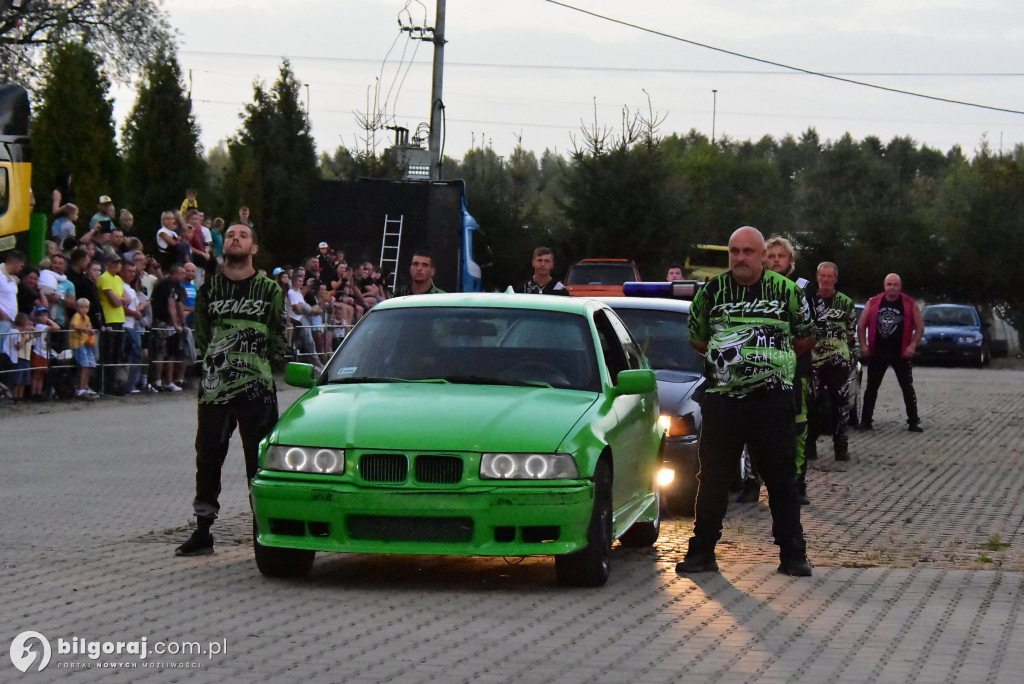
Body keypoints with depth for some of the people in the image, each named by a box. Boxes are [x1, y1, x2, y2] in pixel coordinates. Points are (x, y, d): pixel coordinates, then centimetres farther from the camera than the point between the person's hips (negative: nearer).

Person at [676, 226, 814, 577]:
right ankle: (701, 552, 13)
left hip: (773, 400, -2)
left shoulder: (787, 291, 2)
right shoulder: (711, 292, 7)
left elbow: (805, 338, 13)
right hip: (721, 400, 2)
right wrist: (726, 357, 12)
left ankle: (793, 554, 10)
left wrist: (772, 361, 9)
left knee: (782, 479, 3)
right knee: (712, 478, 5)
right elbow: (696, 338, 20)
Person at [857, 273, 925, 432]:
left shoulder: (909, 304, 0)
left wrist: (912, 345, -10)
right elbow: (861, 326, 8)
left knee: (908, 388, 0)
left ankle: (913, 422, 5)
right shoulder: (873, 303, 4)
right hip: (877, 352, 1)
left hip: (901, 353, -1)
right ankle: (866, 420, 12)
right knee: (872, 388, 5)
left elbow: (920, 327, 2)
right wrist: (863, 345, -2)